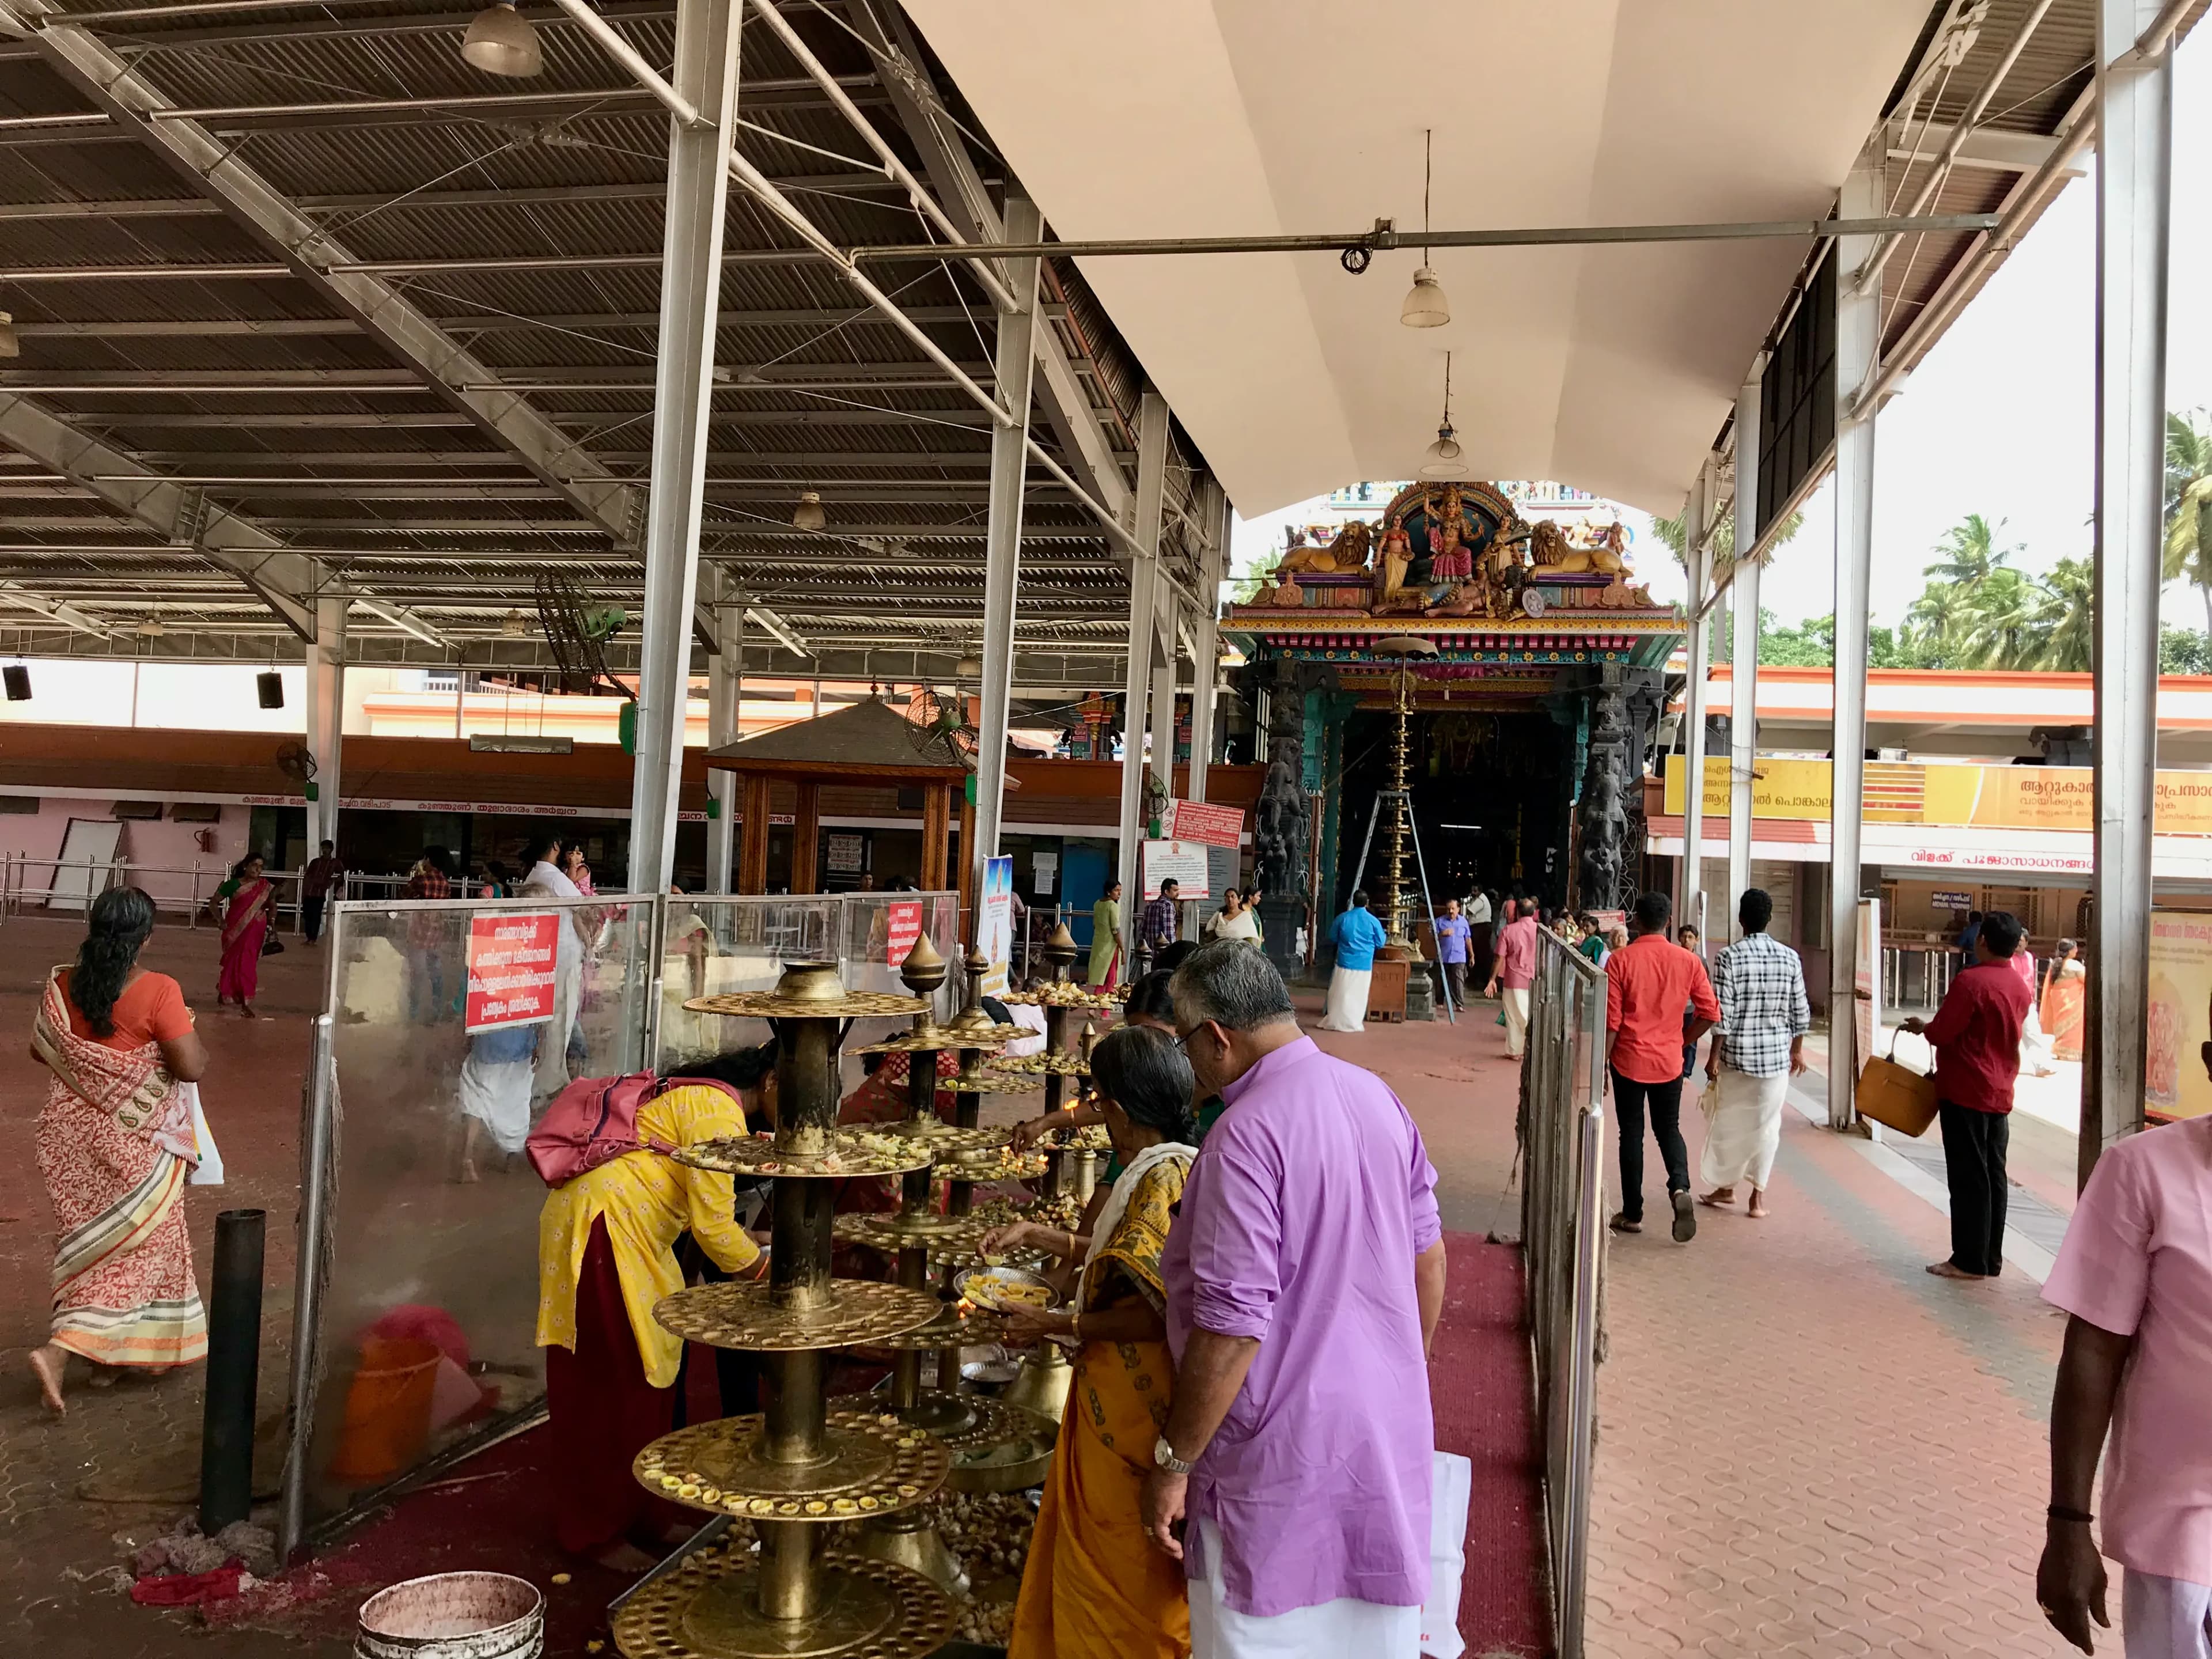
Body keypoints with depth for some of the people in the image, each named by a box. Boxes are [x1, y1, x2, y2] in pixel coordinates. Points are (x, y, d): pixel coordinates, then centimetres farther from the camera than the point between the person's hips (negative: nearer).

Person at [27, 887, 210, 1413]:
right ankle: (58, 1350, -5)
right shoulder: (158, 992, -20)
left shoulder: (62, 986, -3)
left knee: (91, 1241, 19)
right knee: (133, 1243, 7)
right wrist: (188, 1035, 1)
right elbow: (193, 1068, -19)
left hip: (72, 1131, 6)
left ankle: (106, 1348, 31)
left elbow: (40, 1051, 11)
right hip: (133, 1139, -5)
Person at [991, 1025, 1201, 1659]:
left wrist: (1057, 1326, -16)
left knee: (1126, 1573, 7)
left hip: (1135, 1408, -10)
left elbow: (1149, 1313, -28)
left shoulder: (1163, 1179, -25)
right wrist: (1035, 1234, 19)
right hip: (1117, 1398, 10)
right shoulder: (1169, 1167, 7)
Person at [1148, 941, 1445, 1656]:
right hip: (1389, 1437, 8)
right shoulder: (1376, 1095, 1)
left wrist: (1172, 1462, -13)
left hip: (1284, 1463, -7)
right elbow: (1428, 1257, 11)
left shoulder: (1246, 1136, -23)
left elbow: (1231, 1327, -24)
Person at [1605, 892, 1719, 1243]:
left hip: (1628, 1061, -2)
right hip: (1669, 1062, 2)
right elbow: (1710, 1013, -2)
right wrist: (1681, 1041, 12)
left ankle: (1632, 1214, 13)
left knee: (1631, 1132, 9)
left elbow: (1611, 1021, -12)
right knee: (1669, 1128, 17)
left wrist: (1602, 1062, -2)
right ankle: (1680, 1187, -9)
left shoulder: (1620, 960, -11)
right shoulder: (1688, 961, -3)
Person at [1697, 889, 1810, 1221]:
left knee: (1728, 1121, 13)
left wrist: (1714, 1056, -5)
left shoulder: (1729, 957, -12)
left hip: (1736, 1055, -2)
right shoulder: (1790, 958, -1)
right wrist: (1797, 1050, 17)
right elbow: (1801, 1012, 5)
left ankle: (1726, 1186, 24)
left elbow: (1723, 1014, -13)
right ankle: (1758, 1195, 10)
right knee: (1766, 1124, 9)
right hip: (1777, 1056, 3)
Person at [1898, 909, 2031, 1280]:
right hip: (2000, 1094, 8)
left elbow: (1942, 1032, -16)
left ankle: (1970, 1260, 3)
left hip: (1966, 1093, -7)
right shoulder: (2019, 987, 7)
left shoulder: (1971, 981, -18)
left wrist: (1919, 1027, 5)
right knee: (1993, 1176, 11)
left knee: (1968, 1177, -2)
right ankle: (1991, 1259, 17)